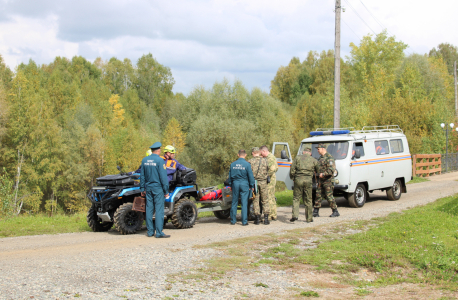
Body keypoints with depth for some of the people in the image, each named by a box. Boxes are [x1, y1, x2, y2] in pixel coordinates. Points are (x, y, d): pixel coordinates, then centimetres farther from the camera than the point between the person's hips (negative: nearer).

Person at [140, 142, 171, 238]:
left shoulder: (144, 160, 7)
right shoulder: (159, 160, -11)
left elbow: (142, 176, 12)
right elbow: (163, 176, -12)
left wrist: (142, 189, 19)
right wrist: (166, 191, -8)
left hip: (148, 187, 6)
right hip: (158, 188, -6)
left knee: (149, 209, 9)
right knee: (159, 210, -4)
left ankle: (150, 231, 13)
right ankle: (159, 232, -6)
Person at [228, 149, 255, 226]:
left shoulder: (233, 164, 3)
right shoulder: (247, 164, -8)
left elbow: (230, 176, 10)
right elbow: (250, 176, -5)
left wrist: (230, 185, 20)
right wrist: (252, 186, 4)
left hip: (235, 184, 3)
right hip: (244, 184, -3)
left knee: (234, 202, 10)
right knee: (244, 203, 0)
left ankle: (233, 220, 14)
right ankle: (244, 221, 0)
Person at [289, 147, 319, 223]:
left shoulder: (297, 158, 8)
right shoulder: (314, 160, 12)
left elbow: (292, 170, 1)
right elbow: (318, 171, 22)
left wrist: (292, 178, 15)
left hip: (298, 180, -1)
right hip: (308, 180, 1)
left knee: (296, 198, 5)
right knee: (308, 200, 9)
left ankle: (295, 215, -11)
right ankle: (309, 218, 13)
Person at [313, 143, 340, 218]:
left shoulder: (329, 158, -14)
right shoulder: (321, 158, 16)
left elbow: (331, 169, -22)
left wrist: (323, 174, -28)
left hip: (327, 180, -9)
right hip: (321, 181, 9)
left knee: (329, 196, -6)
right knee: (318, 195, 6)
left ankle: (335, 212, 3)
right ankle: (316, 212, 10)